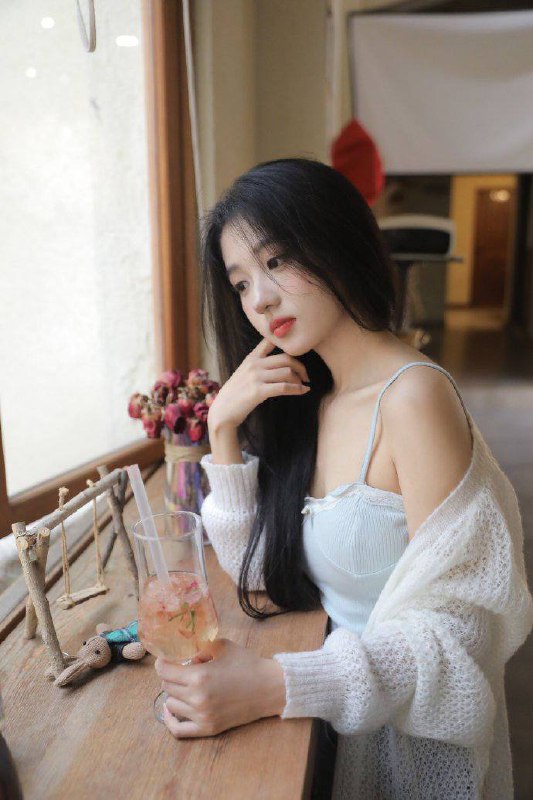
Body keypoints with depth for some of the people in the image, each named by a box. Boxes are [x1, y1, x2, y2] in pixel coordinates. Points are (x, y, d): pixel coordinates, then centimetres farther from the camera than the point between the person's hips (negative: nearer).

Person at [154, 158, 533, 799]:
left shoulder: (413, 395, -26)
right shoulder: (300, 398, -3)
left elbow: (452, 621, -25)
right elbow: (256, 572, -3)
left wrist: (274, 685, -35)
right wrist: (224, 428, -14)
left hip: (414, 734, -6)